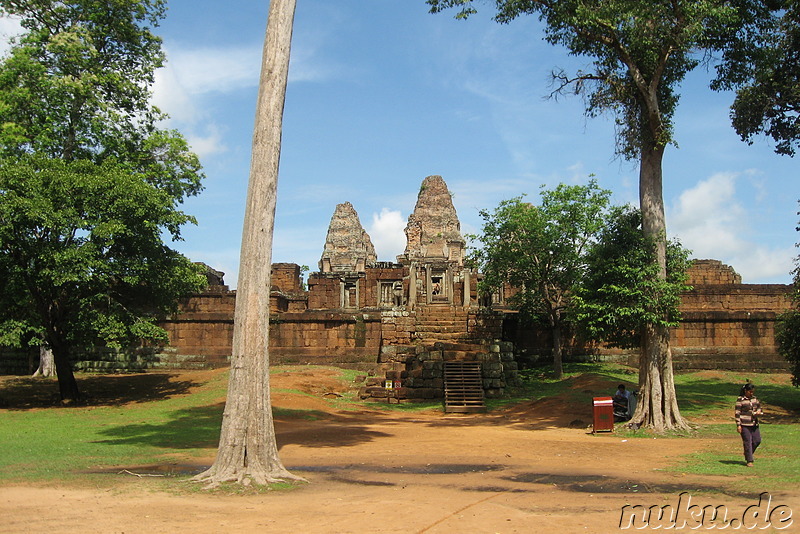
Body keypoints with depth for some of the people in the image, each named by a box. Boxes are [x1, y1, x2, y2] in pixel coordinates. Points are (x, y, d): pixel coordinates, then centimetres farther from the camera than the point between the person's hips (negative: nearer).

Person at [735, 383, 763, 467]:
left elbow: (759, 407, 23)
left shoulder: (754, 398, 9)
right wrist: (738, 425, -13)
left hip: (754, 424, 6)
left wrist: (759, 411, -2)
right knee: (747, 442, -3)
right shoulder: (740, 400, -8)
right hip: (744, 424, -6)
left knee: (757, 440, 8)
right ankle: (749, 460, 4)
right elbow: (737, 413, -9)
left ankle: (748, 454, 31)